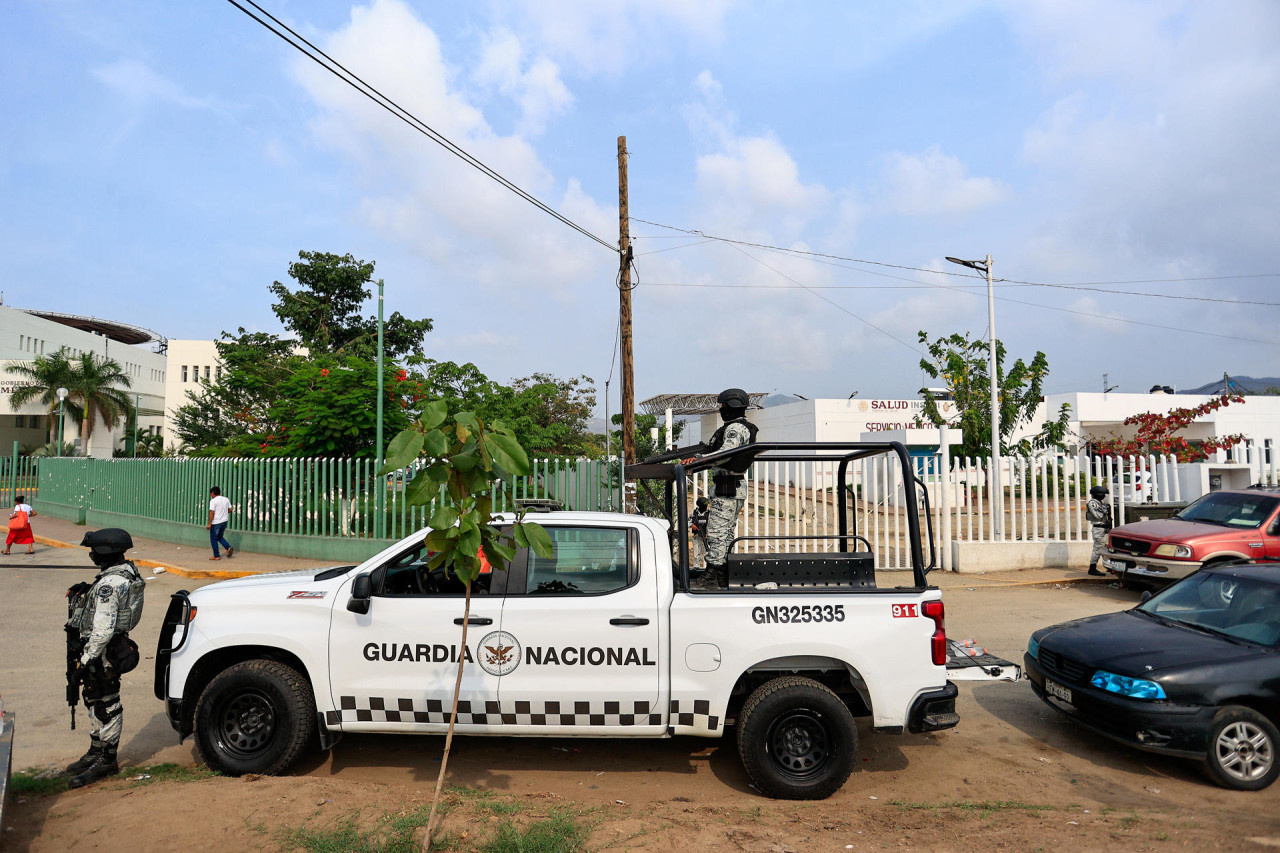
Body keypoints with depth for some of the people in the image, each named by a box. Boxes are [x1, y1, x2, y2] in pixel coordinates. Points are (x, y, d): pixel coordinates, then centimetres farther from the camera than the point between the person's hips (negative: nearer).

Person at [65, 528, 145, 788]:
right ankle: (96, 751, 36)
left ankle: (106, 761, 14)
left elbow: (103, 630, -26)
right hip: (113, 649, 10)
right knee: (96, 701, 21)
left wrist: (85, 660, -20)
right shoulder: (128, 571, 6)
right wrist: (86, 592, 8)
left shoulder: (109, 585, -25)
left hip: (102, 654, -10)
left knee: (105, 705, 2)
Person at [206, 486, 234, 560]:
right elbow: (230, 510, 10)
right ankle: (228, 548, 0)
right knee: (220, 537, 21)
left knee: (213, 539, 6)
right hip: (225, 521, 7)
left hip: (216, 523, -7)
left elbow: (212, 512, -17)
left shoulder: (213, 501, -12)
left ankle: (216, 556, 9)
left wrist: (209, 524, -15)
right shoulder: (226, 499, 7)